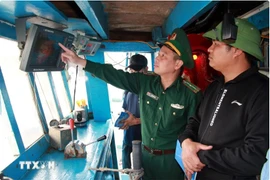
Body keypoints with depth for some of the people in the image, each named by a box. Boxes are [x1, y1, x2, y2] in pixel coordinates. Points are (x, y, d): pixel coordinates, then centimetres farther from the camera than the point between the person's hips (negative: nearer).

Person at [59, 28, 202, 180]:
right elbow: (115, 75, -9)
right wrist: (80, 61, -11)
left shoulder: (191, 94, -17)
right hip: (146, 155, 4)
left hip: (172, 160, -4)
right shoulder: (144, 82, -7)